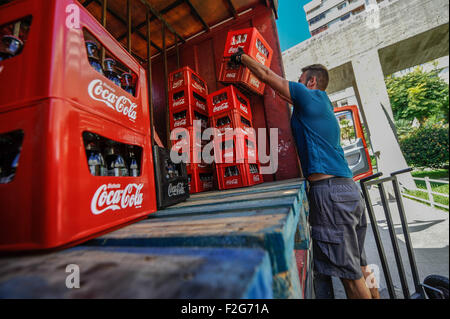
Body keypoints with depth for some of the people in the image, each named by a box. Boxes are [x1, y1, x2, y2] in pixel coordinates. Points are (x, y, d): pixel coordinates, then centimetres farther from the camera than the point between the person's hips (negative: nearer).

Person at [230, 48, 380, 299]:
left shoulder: (311, 96, -1)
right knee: (360, 266, 18)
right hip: (349, 188, 10)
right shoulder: (323, 105, 23)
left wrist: (242, 57, 19)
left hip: (330, 191, -10)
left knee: (349, 271, 2)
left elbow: (266, 75, 3)